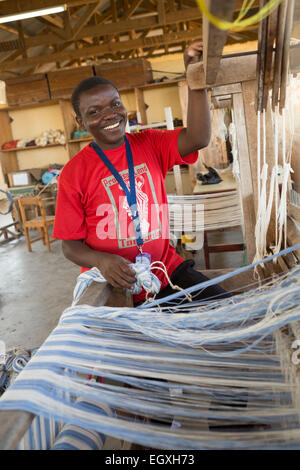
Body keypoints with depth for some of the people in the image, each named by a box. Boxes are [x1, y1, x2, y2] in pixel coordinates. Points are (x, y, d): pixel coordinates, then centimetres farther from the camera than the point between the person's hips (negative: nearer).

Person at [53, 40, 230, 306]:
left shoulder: (150, 144, 3)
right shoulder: (74, 174, -6)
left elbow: (197, 139, -15)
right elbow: (70, 245, -4)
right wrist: (101, 260, -24)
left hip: (169, 271, 3)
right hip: (116, 287, -2)